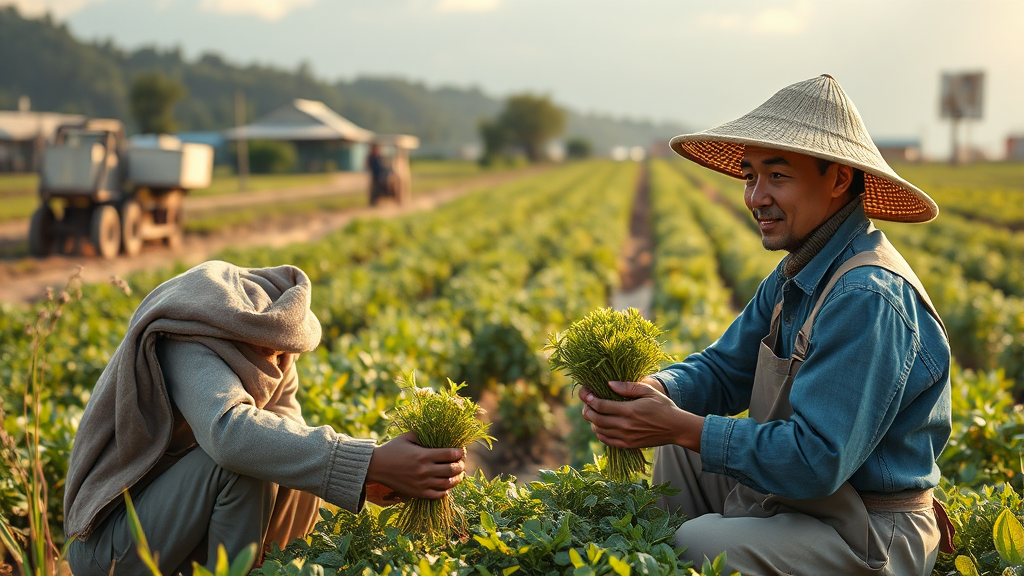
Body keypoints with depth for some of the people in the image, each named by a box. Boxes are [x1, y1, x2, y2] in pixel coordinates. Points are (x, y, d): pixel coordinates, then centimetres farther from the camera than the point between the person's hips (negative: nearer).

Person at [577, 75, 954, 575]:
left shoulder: (868, 299, -27)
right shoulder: (798, 274, 6)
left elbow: (816, 461, -30)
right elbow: (726, 369, 10)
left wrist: (682, 427, -28)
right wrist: (654, 389, -12)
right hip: (797, 500, 10)